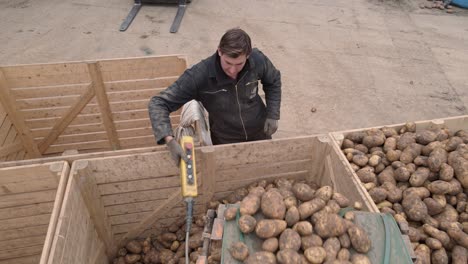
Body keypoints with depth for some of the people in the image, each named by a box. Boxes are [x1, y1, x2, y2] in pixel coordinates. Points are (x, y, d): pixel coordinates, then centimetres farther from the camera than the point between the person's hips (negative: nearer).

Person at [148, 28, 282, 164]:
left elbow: (273, 82, -1)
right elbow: (158, 103, -31)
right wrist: (169, 140, -45)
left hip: (259, 131, 3)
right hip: (225, 139, -2)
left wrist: (272, 115, -9)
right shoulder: (199, 75, -34)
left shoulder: (257, 60, -24)